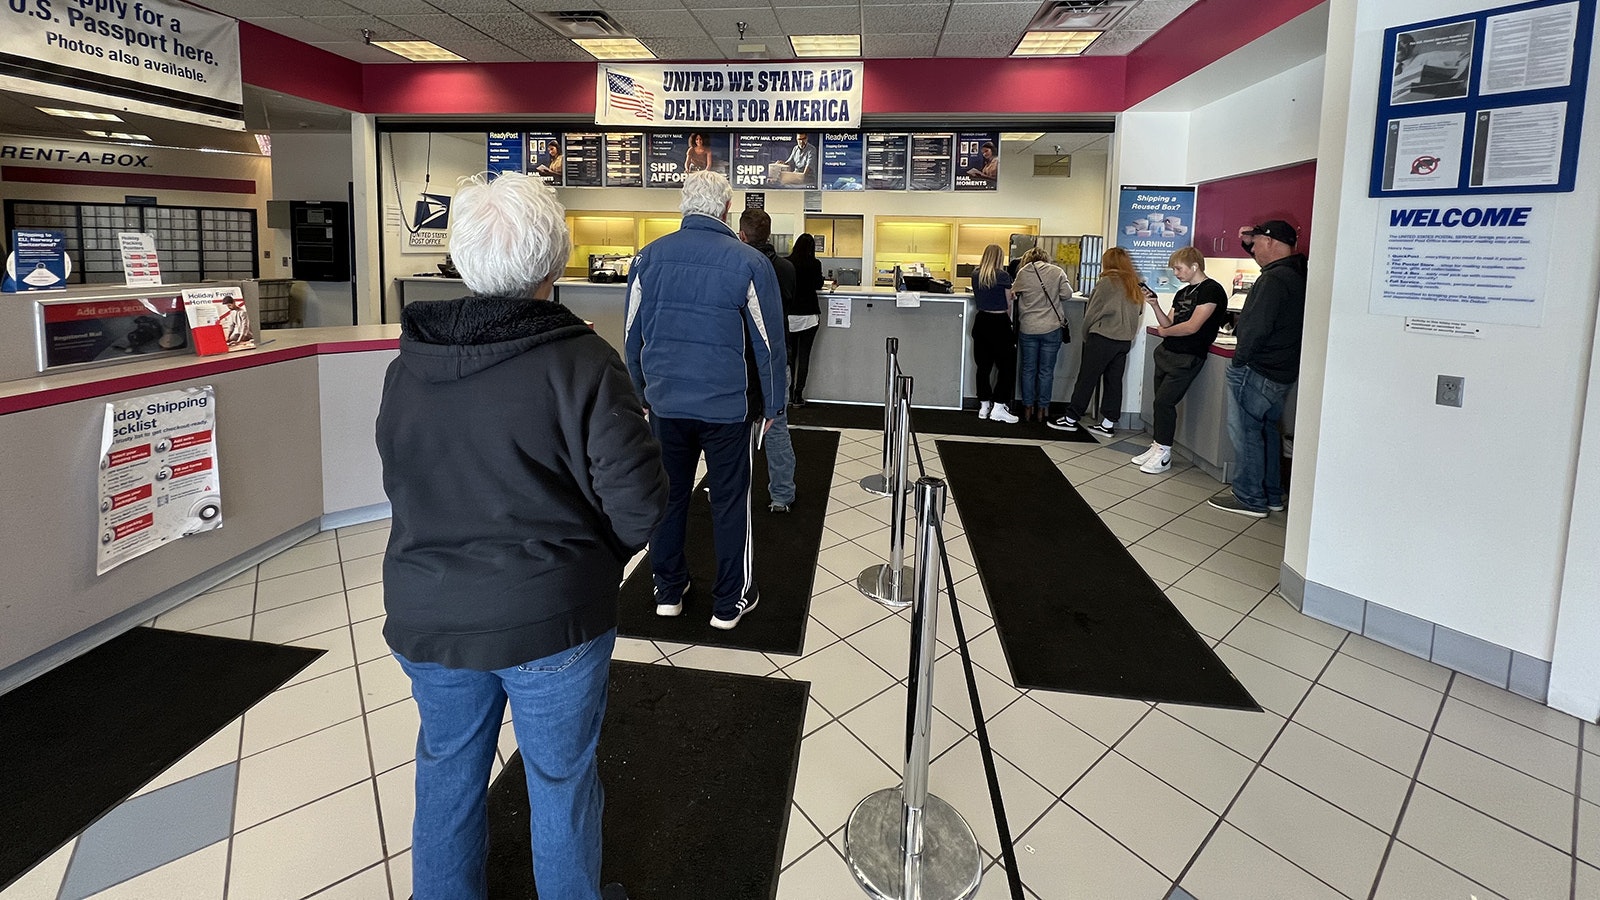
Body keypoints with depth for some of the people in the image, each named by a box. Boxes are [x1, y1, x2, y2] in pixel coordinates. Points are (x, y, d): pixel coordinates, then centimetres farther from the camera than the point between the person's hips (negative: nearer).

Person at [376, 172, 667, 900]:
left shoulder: (408, 366, -2)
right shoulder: (580, 362, -18)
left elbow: (399, 484, 7)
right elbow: (638, 502, -18)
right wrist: (600, 557, 2)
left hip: (428, 615, 5)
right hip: (551, 617, -4)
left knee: (447, 773, 24)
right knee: (561, 779, 17)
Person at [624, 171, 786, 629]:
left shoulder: (649, 256, 0)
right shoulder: (749, 262, -9)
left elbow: (632, 335, 7)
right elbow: (768, 342, -5)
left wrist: (643, 393, 18)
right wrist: (771, 406, 6)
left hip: (665, 401, 3)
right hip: (728, 405, -3)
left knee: (668, 495, 16)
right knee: (730, 501, 9)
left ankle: (668, 590, 29)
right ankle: (730, 601, 20)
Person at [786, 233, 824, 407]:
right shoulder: (814, 264, -7)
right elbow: (818, 285, 3)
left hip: (789, 315, 2)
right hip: (809, 315, -2)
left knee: (789, 355, 11)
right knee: (804, 355, 2)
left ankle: (788, 394, 10)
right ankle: (798, 395, 1)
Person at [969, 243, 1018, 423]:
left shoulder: (976, 276, 4)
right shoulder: (1003, 276, -8)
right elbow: (1008, 304, -1)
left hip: (981, 320, 5)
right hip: (999, 322, -5)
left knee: (983, 365, 10)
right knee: (1006, 366, 1)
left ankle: (984, 405, 14)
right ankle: (998, 407, -4)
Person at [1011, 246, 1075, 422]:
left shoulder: (1023, 272, 0)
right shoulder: (1057, 272, -2)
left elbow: (1014, 291, 11)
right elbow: (1066, 294, -4)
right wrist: (1067, 282, 16)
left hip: (1028, 329, 1)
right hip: (1051, 328, -1)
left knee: (1028, 370, 11)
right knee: (1046, 371, 6)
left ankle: (1028, 408, 14)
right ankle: (1042, 409, 10)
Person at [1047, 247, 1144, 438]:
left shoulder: (1107, 282, -8)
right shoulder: (1135, 286, 11)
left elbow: (1093, 312, -6)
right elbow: (1139, 313, 17)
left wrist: (1086, 334, 5)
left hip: (1103, 338, -6)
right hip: (1125, 341, 6)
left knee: (1086, 379, 0)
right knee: (1114, 381, 8)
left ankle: (1071, 419, 5)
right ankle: (1108, 424, 11)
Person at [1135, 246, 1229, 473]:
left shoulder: (1211, 290, -11)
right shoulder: (1182, 293, 16)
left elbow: (1192, 326, -18)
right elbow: (1168, 323, 13)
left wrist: (1164, 332, -3)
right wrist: (1155, 306, -2)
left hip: (1187, 358, -8)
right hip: (1166, 353, 8)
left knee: (1164, 401, -10)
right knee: (1160, 401, 7)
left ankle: (1164, 455, -1)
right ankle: (1158, 446, 16)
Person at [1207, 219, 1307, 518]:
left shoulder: (1274, 280, -21)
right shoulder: (1295, 273, 10)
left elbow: (1256, 328, -26)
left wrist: (1239, 360, -15)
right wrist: (1250, 242, 19)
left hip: (1257, 371, -10)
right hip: (1282, 371, 10)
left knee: (1245, 431, -1)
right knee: (1267, 429, 18)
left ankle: (1250, 499, 6)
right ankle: (1272, 495, 27)